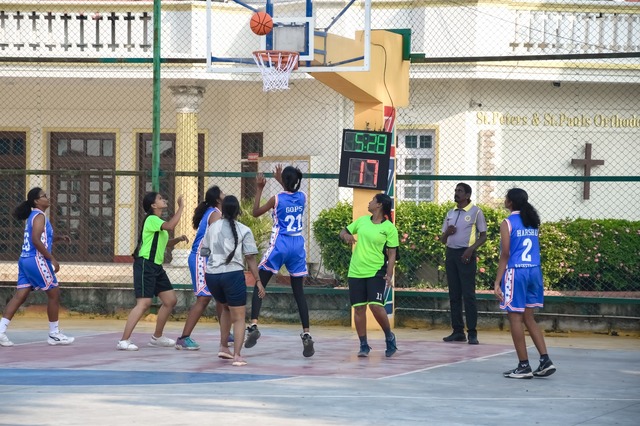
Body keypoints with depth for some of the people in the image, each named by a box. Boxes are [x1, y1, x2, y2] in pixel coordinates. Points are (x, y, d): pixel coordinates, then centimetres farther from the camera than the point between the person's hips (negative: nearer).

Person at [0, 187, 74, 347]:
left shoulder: (33, 217, 20)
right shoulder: (39, 216, -10)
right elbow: (36, 241, -22)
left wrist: (58, 238, 19)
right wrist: (52, 259, -20)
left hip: (25, 260, 9)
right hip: (36, 260, -9)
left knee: (20, 295, 3)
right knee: (54, 294, 1)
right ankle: (54, 334, 7)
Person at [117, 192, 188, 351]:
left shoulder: (158, 222, 19)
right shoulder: (151, 219, -12)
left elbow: (164, 243, 32)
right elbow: (170, 226, -31)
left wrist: (178, 239, 13)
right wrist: (180, 207, -22)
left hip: (156, 266, 10)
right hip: (145, 265, -10)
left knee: (170, 300, 10)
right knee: (144, 303, -18)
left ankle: (157, 337, 22)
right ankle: (124, 341, -19)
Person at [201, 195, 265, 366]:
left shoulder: (213, 227, 7)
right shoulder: (244, 231, -2)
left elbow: (203, 251, 14)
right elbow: (250, 258, -5)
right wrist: (258, 281, -1)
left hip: (212, 275, 4)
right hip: (233, 275, -4)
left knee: (225, 307, 29)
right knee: (238, 317, 4)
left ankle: (223, 347, 26)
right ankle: (237, 355, -9)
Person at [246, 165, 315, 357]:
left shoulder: (277, 199, -10)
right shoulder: (302, 197, 2)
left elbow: (255, 213, 4)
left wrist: (259, 189, 9)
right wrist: (281, 182, 37)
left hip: (279, 245, -4)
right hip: (297, 246, 4)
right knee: (298, 291, 8)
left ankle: (254, 325, -12)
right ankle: (306, 335, 0)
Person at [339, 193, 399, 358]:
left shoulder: (389, 228, -5)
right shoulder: (362, 220, 9)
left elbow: (392, 253, -6)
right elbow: (344, 231, 20)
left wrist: (389, 274, -16)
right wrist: (346, 235, -5)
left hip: (376, 272, -5)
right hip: (356, 272, 5)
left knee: (376, 306, -17)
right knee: (359, 308, 3)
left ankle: (389, 337, 7)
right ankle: (363, 345, 11)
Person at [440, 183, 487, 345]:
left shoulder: (475, 212, -1)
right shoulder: (450, 213, 16)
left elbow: (483, 236, -3)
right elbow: (443, 240, 19)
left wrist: (471, 249, -18)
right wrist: (447, 233, -4)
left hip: (466, 255, -6)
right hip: (451, 253, 6)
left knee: (468, 294, -9)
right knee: (454, 295, 5)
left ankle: (472, 333, -8)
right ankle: (457, 331, 9)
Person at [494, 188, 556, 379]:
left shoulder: (508, 223, -7)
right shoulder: (533, 222, 11)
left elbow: (505, 255, -10)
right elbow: (536, 249, 10)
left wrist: (497, 282, -9)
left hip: (516, 271, -6)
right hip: (534, 271, 6)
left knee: (515, 318, 1)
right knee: (529, 318, 14)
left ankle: (524, 366, 2)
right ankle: (545, 360, 5)